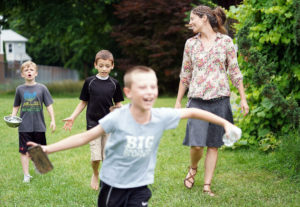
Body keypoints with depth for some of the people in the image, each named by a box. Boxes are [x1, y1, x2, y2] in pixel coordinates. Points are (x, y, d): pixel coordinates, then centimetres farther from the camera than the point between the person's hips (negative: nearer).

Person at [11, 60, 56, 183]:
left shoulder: (42, 88, 1)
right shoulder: (20, 89, 4)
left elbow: (49, 105, 2)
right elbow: (16, 107, 12)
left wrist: (53, 120, -4)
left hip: (39, 126, 0)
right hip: (24, 126, 0)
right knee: (24, 151, -2)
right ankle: (26, 175, 4)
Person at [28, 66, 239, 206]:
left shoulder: (161, 117, -15)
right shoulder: (117, 118, -22)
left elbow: (192, 112, -2)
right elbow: (84, 137, -17)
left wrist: (225, 123, 4)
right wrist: (47, 149, -23)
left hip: (139, 188, 1)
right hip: (112, 185, -1)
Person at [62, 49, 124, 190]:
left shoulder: (114, 84, 3)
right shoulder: (90, 82, 1)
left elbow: (118, 104, 10)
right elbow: (83, 102, 8)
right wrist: (72, 117, 2)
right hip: (93, 123, -1)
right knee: (96, 156, -9)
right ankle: (95, 175, 20)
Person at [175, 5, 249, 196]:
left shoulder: (225, 41, 2)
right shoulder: (191, 44, 7)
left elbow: (235, 71, 5)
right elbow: (185, 75, 13)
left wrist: (243, 98, 2)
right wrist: (178, 101, 14)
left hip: (219, 99, -1)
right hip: (197, 100, 1)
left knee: (214, 145, 3)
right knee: (196, 144, -10)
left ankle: (207, 185, 12)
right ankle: (193, 168, 21)